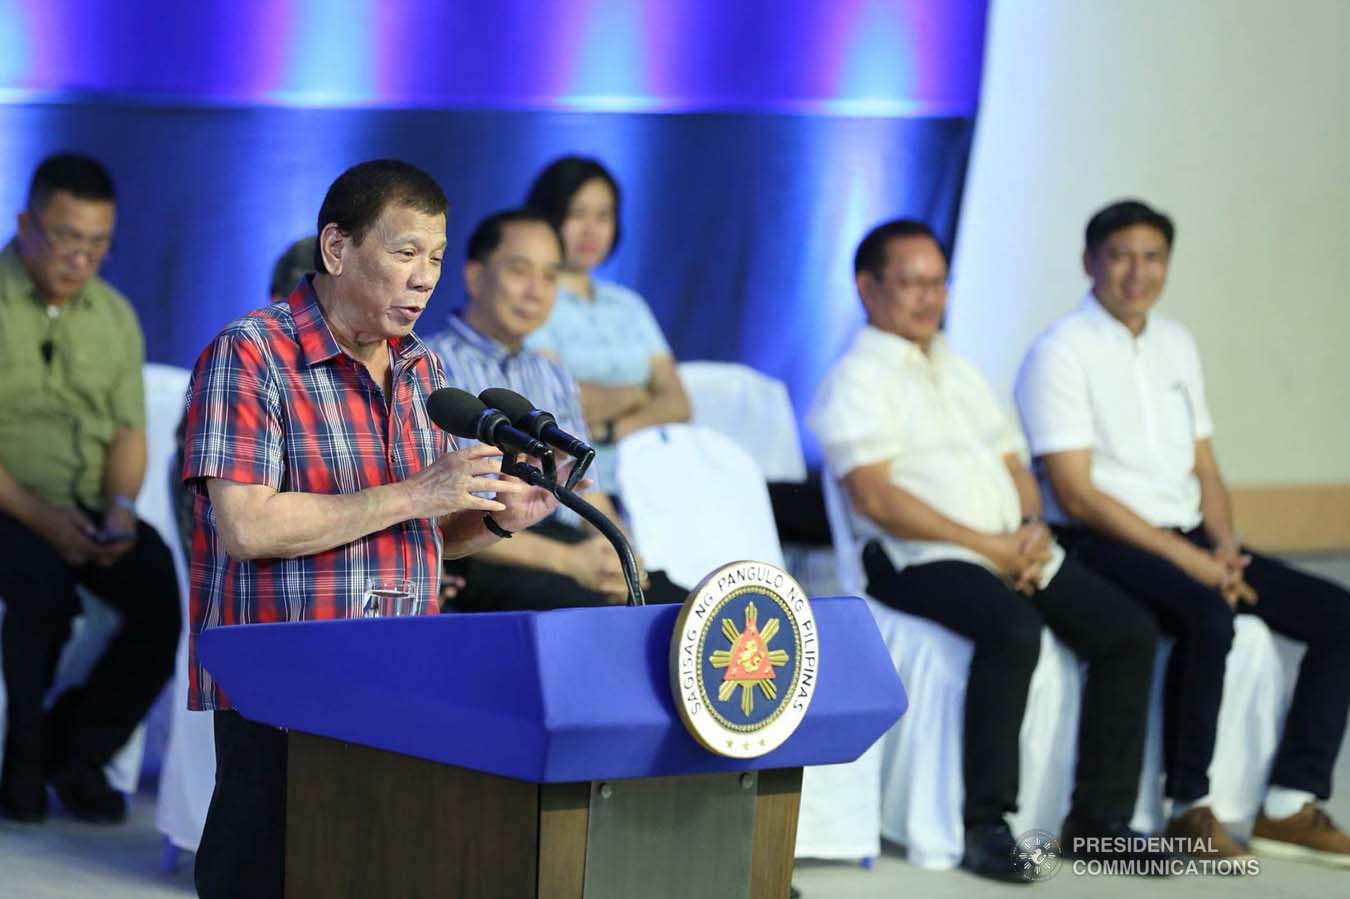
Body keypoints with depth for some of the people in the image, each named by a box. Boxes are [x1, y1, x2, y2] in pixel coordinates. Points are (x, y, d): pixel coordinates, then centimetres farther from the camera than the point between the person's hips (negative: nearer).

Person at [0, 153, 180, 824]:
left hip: (90, 511, 5)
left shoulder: (114, 315, 13)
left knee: (165, 601, -21)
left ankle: (77, 755, 1)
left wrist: (120, 507, -7)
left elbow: (128, 430, 13)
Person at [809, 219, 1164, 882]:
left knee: (1130, 629, -12)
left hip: (1012, 551, 8)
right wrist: (986, 546, -14)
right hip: (920, 559, -8)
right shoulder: (857, 379, 0)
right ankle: (986, 824, -29)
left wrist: (1032, 527, 1)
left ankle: (1099, 819, -9)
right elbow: (877, 498, -12)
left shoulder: (960, 373, 26)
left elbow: (1013, 464, 25)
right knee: (1014, 628, -36)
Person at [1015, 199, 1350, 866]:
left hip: (1187, 541, 8)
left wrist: (1224, 545, -1)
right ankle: (1189, 809, -22)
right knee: (1209, 617, -36)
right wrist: (1185, 558, -17)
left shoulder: (1176, 344, 16)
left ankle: (1291, 805, -7)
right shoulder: (1061, 354, -7)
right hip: (1102, 544, -8)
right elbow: (1075, 495, -13)